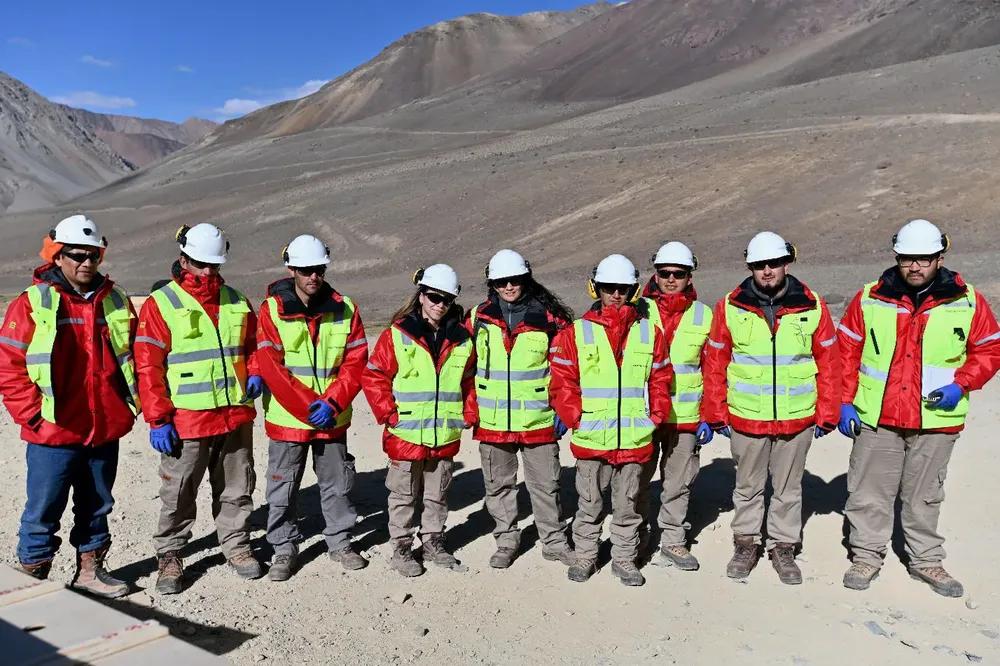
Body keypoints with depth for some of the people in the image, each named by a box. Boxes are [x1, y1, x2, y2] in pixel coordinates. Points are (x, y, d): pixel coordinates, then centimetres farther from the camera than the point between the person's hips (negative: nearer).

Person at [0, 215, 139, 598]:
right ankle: (32, 577, 22)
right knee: (43, 511, 6)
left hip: (105, 430, 4)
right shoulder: (31, 304, -7)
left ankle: (90, 570, 33)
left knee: (96, 506, 17)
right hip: (53, 435, -4)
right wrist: (32, 415, -11)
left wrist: (129, 404, 6)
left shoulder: (116, 302, 6)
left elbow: (132, 359, 14)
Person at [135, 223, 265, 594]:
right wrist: (158, 420, -12)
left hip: (236, 414, 4)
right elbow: (148, 368, -8)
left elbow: (253, 342, 20)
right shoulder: (160, 304, -5)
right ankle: (169, 556, 23)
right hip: (186, 421, -4)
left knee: (236, 488, 15)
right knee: (178, 493, 6)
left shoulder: (236, 302, 9)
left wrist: (255, 372, -2)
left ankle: (236, 544, 31)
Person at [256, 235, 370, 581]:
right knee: (283, 487, 9)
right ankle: (284, 549, 26)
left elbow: (356, 362, -2)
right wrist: (307, 407, -15)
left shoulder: (344, 309, -1)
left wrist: (331, 403, -14)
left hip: (333, 418, 2)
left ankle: (340, 542, 31)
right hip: (286, 417, -2)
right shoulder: (272, 309, -7)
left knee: (337, 483, 14)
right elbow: (271, 368, -11)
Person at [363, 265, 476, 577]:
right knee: (405, 495, 10)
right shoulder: (397, 334, -7)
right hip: (406, 433, -3)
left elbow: (469, 381, 15)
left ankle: (433, 542, 32)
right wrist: (389, 414, -10)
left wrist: (468, 415, 6)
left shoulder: (462, 339, 5)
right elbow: (373, 376, -6)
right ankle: (401, 548, 23)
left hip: (446, 435, 4)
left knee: (437, 494, 17)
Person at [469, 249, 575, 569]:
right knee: (499, 484, 14)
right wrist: (469, 407, 6)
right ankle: (506, 540, 30)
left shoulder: (549, 317, -3)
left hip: (538, 419, -2)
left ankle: (554, 541, 24)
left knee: (545, 483, 8)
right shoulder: (479, 317, 2)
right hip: (492, 420, 2)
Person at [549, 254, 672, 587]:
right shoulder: (576, 333, -1)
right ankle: (584, 556, 27)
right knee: (590, 503, 11)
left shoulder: (650, 332, 6)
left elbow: (660, 380, 9)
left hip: (635, 439, 2)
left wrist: (655, 416, -1)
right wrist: (576, 419, -10)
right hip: (591, 439, -1)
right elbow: (562, 383, -2)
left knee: (627, 503, 14)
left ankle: (624, 559, 29)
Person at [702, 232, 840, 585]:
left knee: (789, 488, 14)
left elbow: (829, 364, 2)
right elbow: (715, 364, 0)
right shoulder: (730, 307, -4)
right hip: (745, 418, 0)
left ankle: (783, 547, 30)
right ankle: (746, 544, 31)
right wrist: (716, 414, -1)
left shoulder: (812, 306, -3)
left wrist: (826, 414, 1)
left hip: (797, 419, 0)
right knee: (748, 486, 14)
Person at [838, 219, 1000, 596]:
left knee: (925, 495, 15)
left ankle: (926, 561, 32)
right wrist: (846, 402, -3)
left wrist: (960, 384, -10)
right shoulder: (869, 300, -2)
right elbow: (846, 353, 2)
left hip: (936, 420, 0)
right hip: (876, 417, 0)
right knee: (869, 492, 8)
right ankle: (867, 556, 24)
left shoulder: (967, 302, -2)